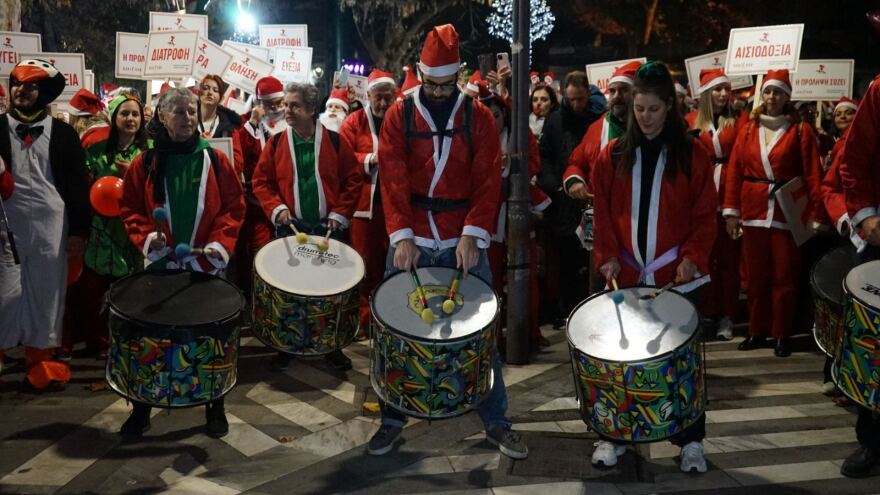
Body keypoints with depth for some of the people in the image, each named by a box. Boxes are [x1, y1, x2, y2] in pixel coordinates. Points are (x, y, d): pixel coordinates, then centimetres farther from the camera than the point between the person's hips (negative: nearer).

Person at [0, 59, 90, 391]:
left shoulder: (62, 133, 6)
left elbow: (77, 184, 4)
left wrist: (79, 231, 0)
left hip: (51, 227, 0)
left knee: (46, 295, 6)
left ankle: (40, 362, 17)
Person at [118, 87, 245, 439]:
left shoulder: (216, 160, 0)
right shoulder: (145, 163, 1)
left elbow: (234, 206, 2)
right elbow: (130, 209, 5)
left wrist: (220, 242, -11)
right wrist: (145, 237, -12)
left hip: (206, 264, 0)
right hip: (160, 263, 0)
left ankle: (215, 407, 21)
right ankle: (141, 409, 20)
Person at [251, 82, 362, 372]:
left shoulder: (334, 141, -2)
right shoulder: (276, 143, 1)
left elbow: (353, 180, 1)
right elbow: (261, 181, 3)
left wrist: (340, 214, -6)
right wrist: (276, 208, -11)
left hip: (327, 227, 0)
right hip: (290, 227, 1)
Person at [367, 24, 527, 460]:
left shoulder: (479, 117, 1)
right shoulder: (399, 115, 0)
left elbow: (488, 181, -5)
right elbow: (393, 180, -7)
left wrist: (473, 233, -17)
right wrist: (402, 235, -18)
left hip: (464, 241, 0)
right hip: (412, 241, 0)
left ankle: (496, 422, 17)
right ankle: (392, 419, 21)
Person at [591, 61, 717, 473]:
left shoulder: (692, 155, 1)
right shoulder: (612, 156, 6)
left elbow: (706, 215, 0)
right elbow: (603, 214, 6)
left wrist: (693, 256, -13)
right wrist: (607, 255, -7)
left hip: (677, 276, -1)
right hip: (626, 275, 2)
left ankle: (690, 440, 16)